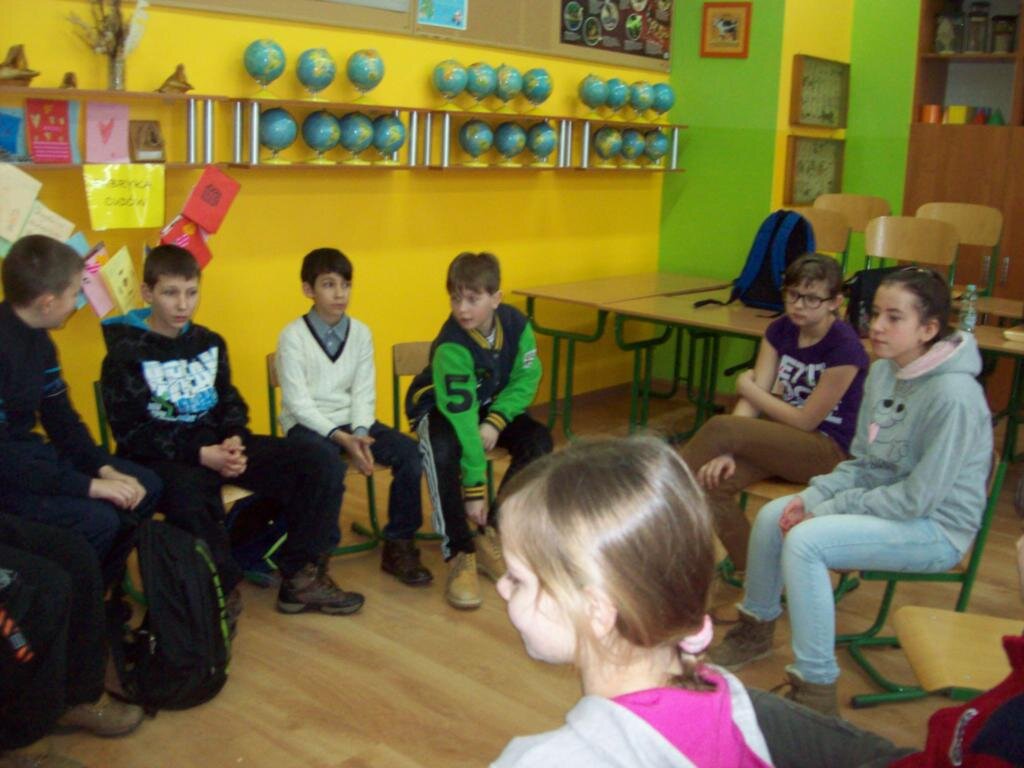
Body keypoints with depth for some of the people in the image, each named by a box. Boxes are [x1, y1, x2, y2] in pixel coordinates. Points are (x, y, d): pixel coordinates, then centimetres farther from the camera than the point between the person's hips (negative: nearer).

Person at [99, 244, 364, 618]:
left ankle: (300, 577, 0)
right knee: (189, 496, -44)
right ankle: (220, 589, -17)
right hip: (164, 457, -6)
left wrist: (234, 441, -8)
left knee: (321, 462, -10)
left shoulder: (209, 342, 12)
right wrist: (201, 454, -21)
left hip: (219, 445, 6)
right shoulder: (126, 353, -5)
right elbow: (130, 432, -11)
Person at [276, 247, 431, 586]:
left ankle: (399, 545, -3)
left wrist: (359, 434, -16)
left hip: (351, 421, 5)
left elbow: (364, 392, 2)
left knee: (409, 451, -18)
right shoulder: (293, 336, -8)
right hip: (307, 424, -4)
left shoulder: (360, 332, 5)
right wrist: (340, 437, -22)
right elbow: (298, 402, -12)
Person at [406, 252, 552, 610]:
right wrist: (474, 489, -35)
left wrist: (495, 422, -28)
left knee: (538, 440, -20)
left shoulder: (516, 324, -18)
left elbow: (526, 380, -10)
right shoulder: (452, 347, -32)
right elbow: (461, 417, -34)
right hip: (440, 409, -5)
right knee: (443, 451, -37)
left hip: (491, 406, 5)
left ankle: (492, 535, -7)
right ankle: (460, 555, -25)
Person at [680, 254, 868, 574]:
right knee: (713, 483, -22)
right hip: (785, 439, 7)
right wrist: (727, 451, -23)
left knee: (720, 427, -27)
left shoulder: (845, 348, -19)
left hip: (829, 451, -6)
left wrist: (748, 387, -7)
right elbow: (752, 401, -7)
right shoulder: (781, 331, 0)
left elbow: (805, 421, -16)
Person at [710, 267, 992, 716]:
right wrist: (814, 497, -9)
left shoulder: (954, 394, -25)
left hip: (937, 527, -8)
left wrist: (828, 510, -20)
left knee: (805, 540, -27)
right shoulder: (883, 372, 1)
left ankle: (816, 690, -18)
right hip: (890, 501, 8)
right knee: (771, 516, -1)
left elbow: (919, 497, -25)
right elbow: (863, 464, 8)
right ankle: (756, 631, 23)